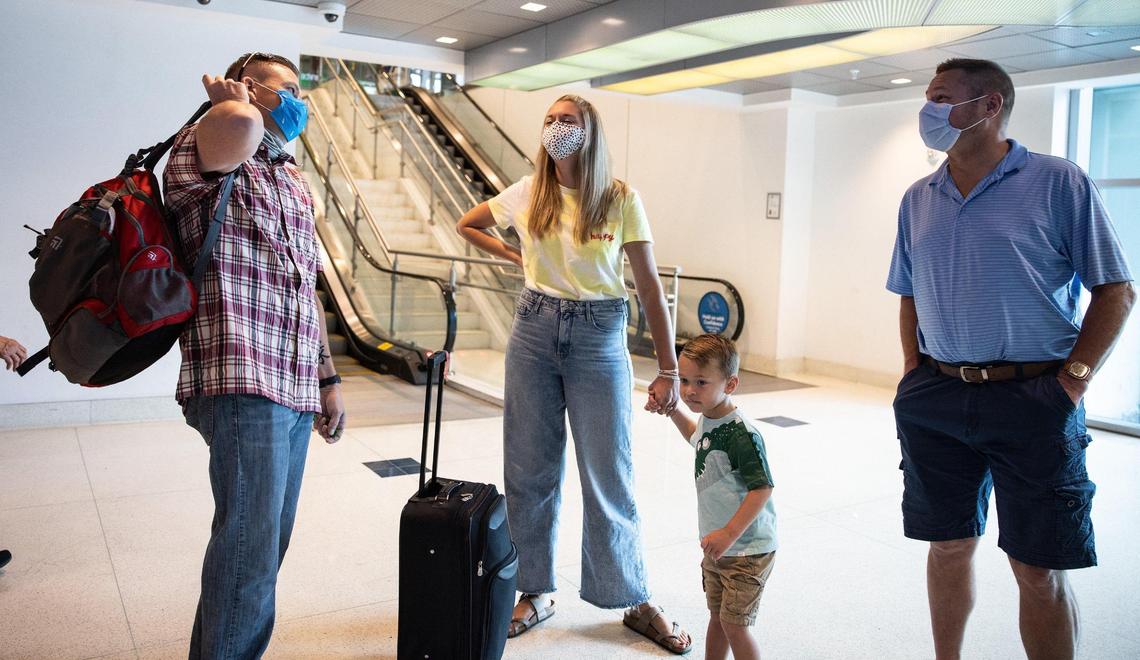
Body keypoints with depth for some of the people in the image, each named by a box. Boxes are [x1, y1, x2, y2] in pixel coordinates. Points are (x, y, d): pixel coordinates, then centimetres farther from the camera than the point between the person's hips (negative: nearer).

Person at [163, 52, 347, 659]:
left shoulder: (294, 183, 22)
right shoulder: (203, 156, -3)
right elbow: (239, 127, -29)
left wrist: (327, 379, 20)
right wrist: (233, 101, -5)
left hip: (296, 391, 8)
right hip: (241, 385, -8)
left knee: (267, 543, 13)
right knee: (250, 547, -10)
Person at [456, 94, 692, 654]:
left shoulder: (620, 198, -4)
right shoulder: (528, 194, 3)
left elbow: (649, 285, -5)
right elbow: (466, 226, 22)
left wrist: (668, 369, -7)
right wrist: (517, 256, 11)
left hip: (599, 338, -3)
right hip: (534, 331, 3)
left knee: (608, 474, 3)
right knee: (530, 468, 8)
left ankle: (637, 603, 19)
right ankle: (535, 592, 26)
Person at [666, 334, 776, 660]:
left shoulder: (742, 434, -26)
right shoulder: (708, 419, 1)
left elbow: (762, 488, -27)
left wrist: (730, 533, -29)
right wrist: (673, 411, 16)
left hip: (747, 549, -8)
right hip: (718, 543, 8)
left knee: (734, 624, 0)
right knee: (717, 616, 20)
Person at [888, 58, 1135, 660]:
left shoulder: (1059, 183, -4)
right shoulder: (918, 199, 10)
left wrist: (1073, 378, -10)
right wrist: (914, 376, 7)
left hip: (1033, 403, -4)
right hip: (935, 401, 4)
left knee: (1039, 568, 2)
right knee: (949, 545, 14)